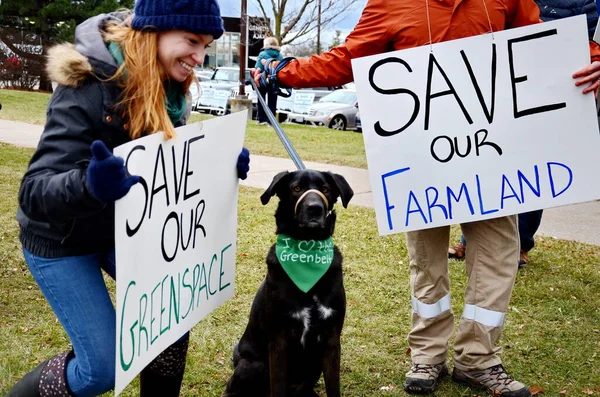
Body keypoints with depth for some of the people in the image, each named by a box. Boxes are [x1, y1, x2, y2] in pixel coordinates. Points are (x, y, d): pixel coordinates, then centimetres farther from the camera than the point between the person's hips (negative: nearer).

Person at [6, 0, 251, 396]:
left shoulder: (170, 88, -8)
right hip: (63, 239, -6)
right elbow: (34, 190, -34)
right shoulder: (90, 85, -30)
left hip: (127, 228, 7)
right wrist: (89, 184, -56)